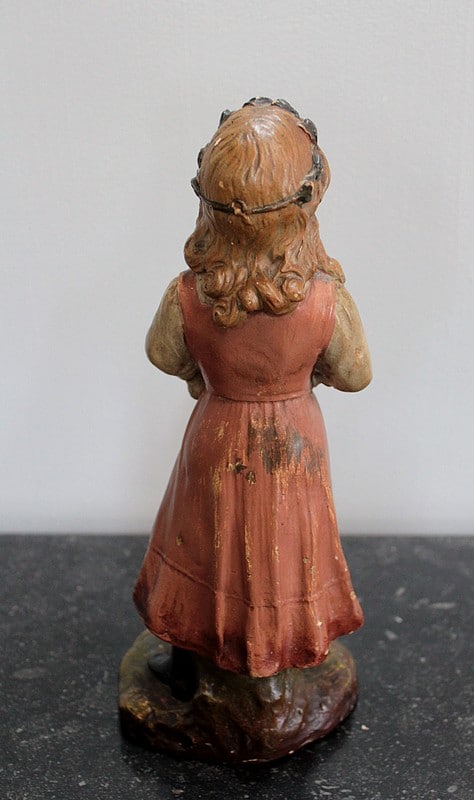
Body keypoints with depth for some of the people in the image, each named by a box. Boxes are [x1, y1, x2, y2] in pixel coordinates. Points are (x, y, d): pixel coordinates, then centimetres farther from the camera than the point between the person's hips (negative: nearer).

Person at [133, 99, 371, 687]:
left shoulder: (186, 297, -29)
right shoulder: (328, 301, -30)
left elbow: (163, 357, -7)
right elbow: (355, 375, -11)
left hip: (217, 442, 0)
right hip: (294, 445, 1)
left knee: (210, 542, 25)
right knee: (286, 544, 27)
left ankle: (187, 653, 48)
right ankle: (282, 651, 52)